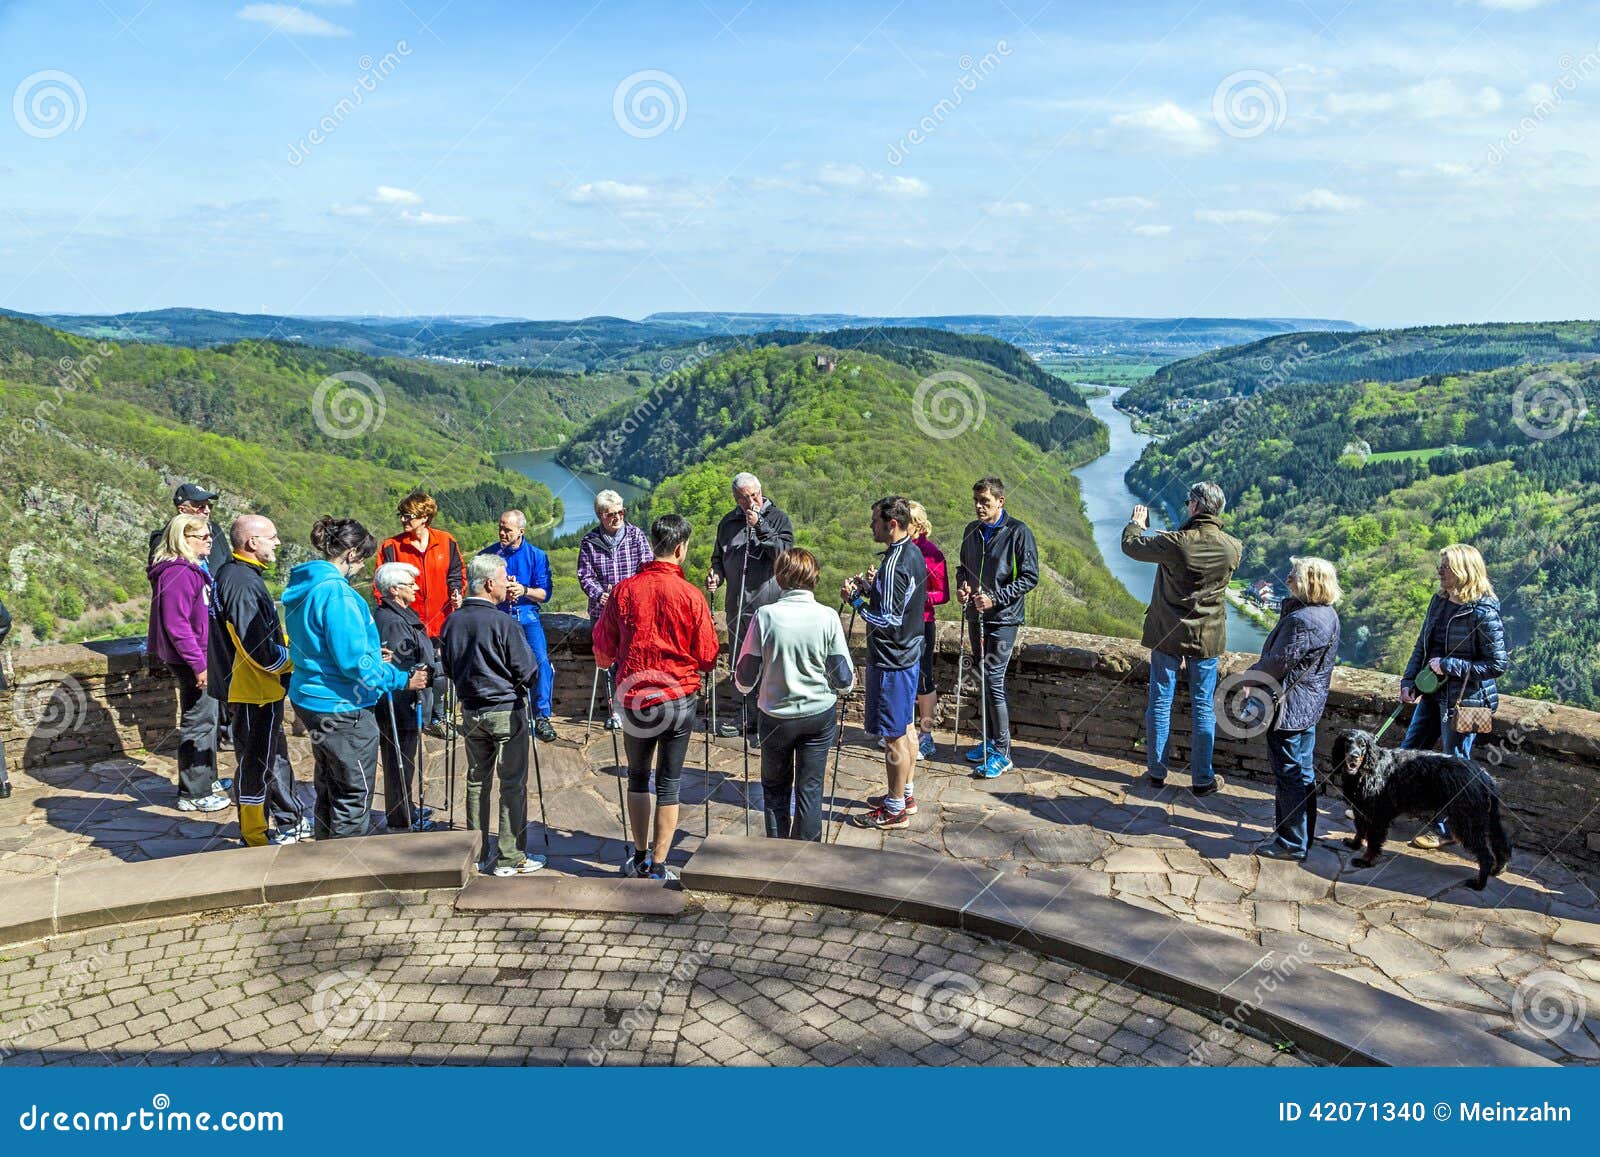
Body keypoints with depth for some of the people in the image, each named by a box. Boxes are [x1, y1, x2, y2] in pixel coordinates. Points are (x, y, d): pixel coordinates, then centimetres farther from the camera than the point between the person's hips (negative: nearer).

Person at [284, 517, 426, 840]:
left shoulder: (303, 586, 7)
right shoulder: (335, 592, -23)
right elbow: (354, 663, -25)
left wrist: (368, 651, 18)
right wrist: (402, 680, -15)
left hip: (311, 700, 10)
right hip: (342, 708, -10)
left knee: (328, 788, 22)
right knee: (354, 796, 3)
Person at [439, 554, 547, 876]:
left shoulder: (452, 622, 1)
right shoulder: (504, 623, -18)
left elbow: (449, 668, 11)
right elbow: (528, 673, -14)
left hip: (470, 712, 6)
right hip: (507, 710, -6)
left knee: (477, 781, 15)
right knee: (513, 784, 2)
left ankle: (477, 853, 22)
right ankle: (510, 858, 4)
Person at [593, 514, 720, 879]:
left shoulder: (624, 590, -5)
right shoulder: (689, 595, -12)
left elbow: (602, 651, 4)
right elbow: (707, 657, -5)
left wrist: (607, 659, 27)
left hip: (634, 698, 2)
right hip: (678, 699, -2)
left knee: (638, 777, 18)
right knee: (669, 783, 7)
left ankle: (640, 858, 25)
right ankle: (658, 867, 10)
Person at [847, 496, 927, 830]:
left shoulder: (894, 563, -24)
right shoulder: (913, 554, 8)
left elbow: (888, 620, -26)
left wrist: (856, 599, -16)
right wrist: (871, 587, 7)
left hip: (891, 660, -10)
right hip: (908, 653, 10)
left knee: (893, 735, -1)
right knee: (904, 728, 19)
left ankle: (895, 809, 9)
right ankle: (904, 795, 31)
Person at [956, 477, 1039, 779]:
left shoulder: (1018, 532, -10)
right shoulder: (972, 530, 9)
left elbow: (1030, 577, -10)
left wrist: (995, 598, -18)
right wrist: (961, 586, 0)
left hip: (1003, 618, -7)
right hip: (975, 616, 7)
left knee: (994, 681, -10)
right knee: (984, 679, 13)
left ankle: (1003, 753, -3)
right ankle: (991, 741, 25)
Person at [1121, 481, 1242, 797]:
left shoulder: (1174, 543, -20)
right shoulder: (1233, 548, -10)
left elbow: (1131, 545, -5)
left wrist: (1137, 522, 15)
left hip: (1167, 635, -2)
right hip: (1207, 638, 2)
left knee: (1160, 703, 11)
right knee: (1203, 708, 11)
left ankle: (1157, 772, 20)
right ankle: (1202, 779, 17)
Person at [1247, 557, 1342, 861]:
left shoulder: (1302, 620, -25)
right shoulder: (1328, 614, 7)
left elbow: (1280, 660, -21)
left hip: (1290, 707, -10)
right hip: (1309, 705, 10)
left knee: (1290, 773, -1)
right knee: (1301, 771, 19)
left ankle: (1292, 843, 7)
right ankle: (1294, 829, 33)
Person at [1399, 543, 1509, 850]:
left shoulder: (1484, 613, -21)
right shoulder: (1439, 601, 3)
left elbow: (1498, 664, -19)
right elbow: (1422, 645, 12)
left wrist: (1448, 665, -20)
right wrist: (1409, 681, 3)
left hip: (1462, 698, -7)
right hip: (1432, 692, 7)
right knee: (1409, 751, 17)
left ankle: (1445, 829, 21)